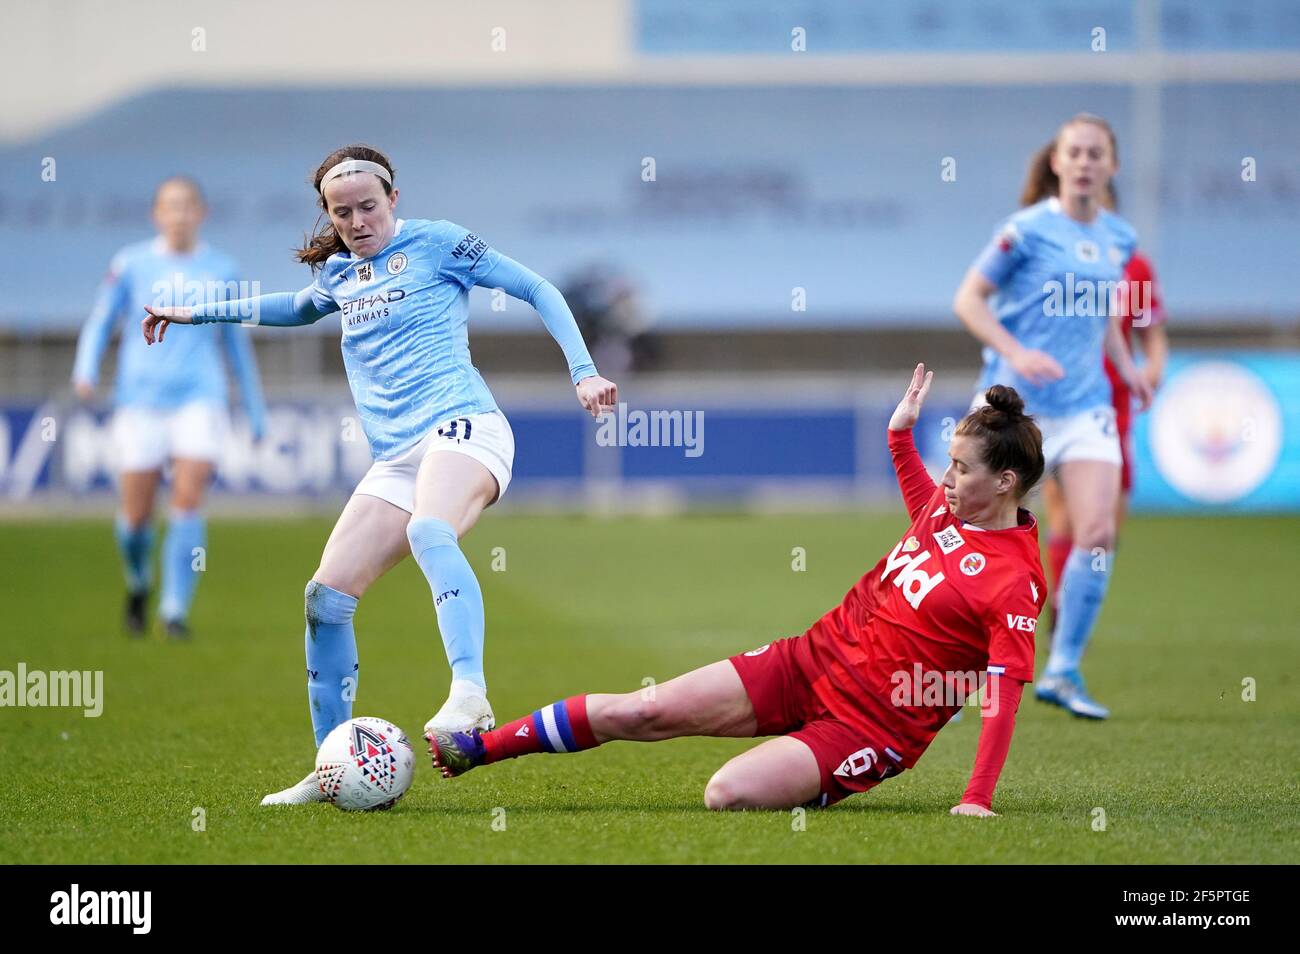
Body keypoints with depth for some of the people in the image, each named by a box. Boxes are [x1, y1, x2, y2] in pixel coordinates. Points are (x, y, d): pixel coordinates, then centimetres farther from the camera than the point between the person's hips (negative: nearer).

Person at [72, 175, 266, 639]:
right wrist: (85, 370, -9)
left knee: (189, 500, -17)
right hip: (141, 398, 0)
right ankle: (138, 580, 32)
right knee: (136, 515, 0)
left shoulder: (220, 269, 7)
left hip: (199, 397, 0)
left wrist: (255, 408, 19)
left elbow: (236, 340, 16)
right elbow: (100, 322, 9)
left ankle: (175, 608, -10)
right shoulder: (132, 264, 3)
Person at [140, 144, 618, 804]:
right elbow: (296, 309, 46)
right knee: (325, 596, -5)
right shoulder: (339, 273, 22)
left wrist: (582, 370, -3)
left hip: (462, 426, -7)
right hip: (395, 459, 7)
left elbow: (537, 290, 6)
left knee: (429, 530, -40)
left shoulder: (436, 243, 4)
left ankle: (469, 694, -55)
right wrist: (199, 313, 49)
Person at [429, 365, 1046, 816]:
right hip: (810, 661, 7)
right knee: (641, 711, 0)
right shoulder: (951, 506, 4)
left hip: (870, 726, -7)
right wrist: (901, 434, 21)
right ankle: (479, 748, 13)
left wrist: (977, 800, -27)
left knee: (729, 794, -29)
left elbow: (1005, 695, -21)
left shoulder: (1014, 583, -19)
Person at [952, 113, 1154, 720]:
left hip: (1086, 404, 5)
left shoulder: (1118, 238, 9)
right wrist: (1016, 353, -20)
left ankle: (1063, 671, 1)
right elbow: (968, 299, -8)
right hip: (1016, 403, -5)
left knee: (1097, 533, -10)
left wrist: (1124, 363, 13)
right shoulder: (1028, 230, -9)